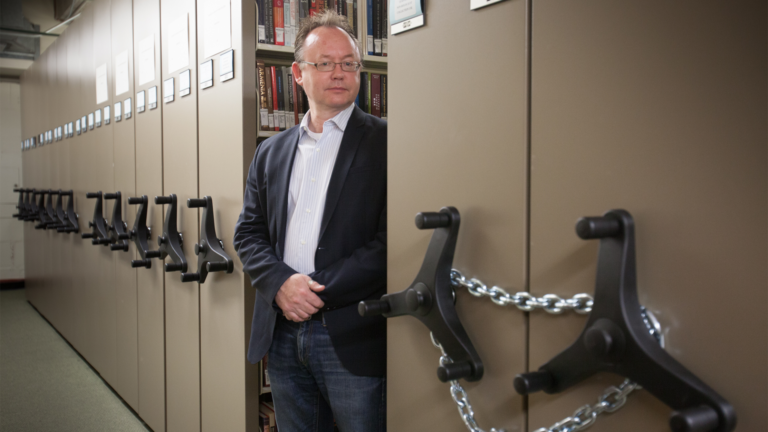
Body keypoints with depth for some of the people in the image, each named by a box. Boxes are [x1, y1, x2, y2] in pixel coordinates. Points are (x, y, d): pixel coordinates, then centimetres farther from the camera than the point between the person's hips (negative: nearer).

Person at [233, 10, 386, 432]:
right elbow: (248, 233, 10)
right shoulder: (271, 151, 12)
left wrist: (318, 290, -14)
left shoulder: (383, 141, -4)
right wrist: (281, 282, -9)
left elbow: (389, 240, -12)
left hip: (352, 338, -4)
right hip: (283, 335, 5)